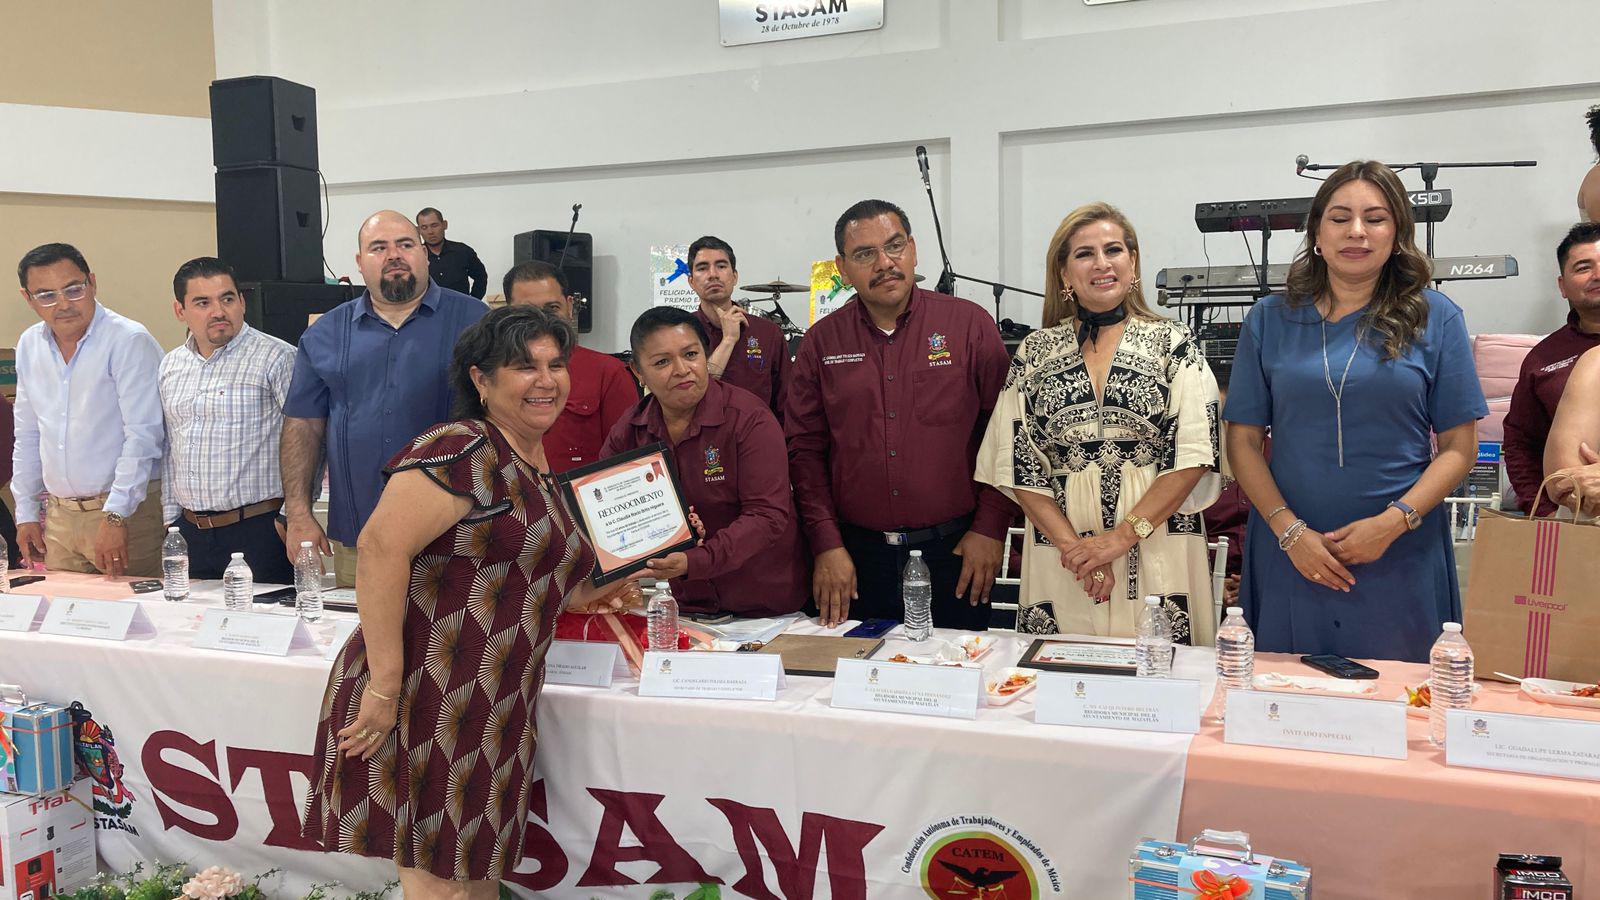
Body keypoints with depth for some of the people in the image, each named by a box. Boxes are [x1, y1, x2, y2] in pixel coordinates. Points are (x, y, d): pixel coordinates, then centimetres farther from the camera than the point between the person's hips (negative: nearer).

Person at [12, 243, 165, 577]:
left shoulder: (130, 341, -12)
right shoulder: (29, 345, 10)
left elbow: (142, 436, -17)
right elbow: (27, 436, 18)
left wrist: (115, 516, -20)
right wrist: (26, 513, 16)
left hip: (126, 512, -6)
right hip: (59, 515, 6)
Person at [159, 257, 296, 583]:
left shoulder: (277, 358, -8)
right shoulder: (171, 366, 13)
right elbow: (169, 452, 19)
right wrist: (171, 521, 16)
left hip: (260, 530, -6)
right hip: (190, 532, 6)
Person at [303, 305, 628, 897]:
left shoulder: (541, 471, 15)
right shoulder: (462, 451, -15)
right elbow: (381, 547, -25)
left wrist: (595, 592, 14)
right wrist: (384, 685, -25)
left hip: (495, 713, 9)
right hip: (424, 703, -9)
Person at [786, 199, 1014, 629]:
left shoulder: (970, 325, -1)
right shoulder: (821, 342, 4)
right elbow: (804, 449, 3)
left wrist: (990, 529, -6)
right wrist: (827, 545, -4)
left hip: (955, 550, -1)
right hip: (857, 554, 2)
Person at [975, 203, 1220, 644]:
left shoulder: (1173, 343, 2)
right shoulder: (1035, 351, 6)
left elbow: (1194, 455, -5)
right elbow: (1018, 466, 2)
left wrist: (1123, 536, -13)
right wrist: (1072, 545, -9)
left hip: (1158, 552, -1)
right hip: (1060, 553, 1)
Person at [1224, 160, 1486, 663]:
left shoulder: (1436, 319, 3)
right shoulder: (1271, 319, 5)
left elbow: (1459, 447, 1)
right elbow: (1243, 440, 2)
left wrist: (1392, 522, -12)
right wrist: (1290, 530, -9)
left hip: (1401, 557, 0)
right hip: (1290, 555, 1)